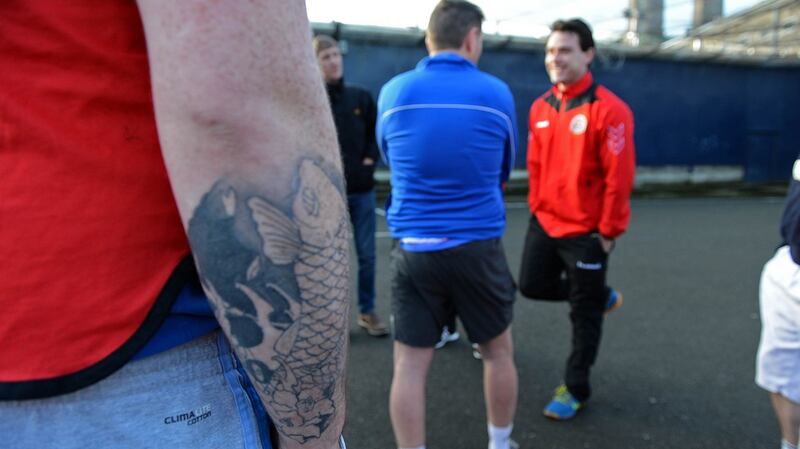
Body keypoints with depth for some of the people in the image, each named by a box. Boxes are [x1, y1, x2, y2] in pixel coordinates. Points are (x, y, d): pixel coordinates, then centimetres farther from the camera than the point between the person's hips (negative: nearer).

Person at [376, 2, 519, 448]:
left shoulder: (393, 92, -1)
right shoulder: (496, 93, -3)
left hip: (411, 249, 1)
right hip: (478, 247, 0)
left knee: (410, 364, 8)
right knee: (499, 352, 19)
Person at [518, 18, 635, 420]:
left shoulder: (608, 109, -15)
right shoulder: (540, 107, 5)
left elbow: (618, 177, -15)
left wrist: (609, 231, -13)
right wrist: (537, 207, 11)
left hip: (586, 230, -6)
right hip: (544, 222, 6)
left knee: (583, 313, 6)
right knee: (532, 285, 13)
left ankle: (574, 389, 25)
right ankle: (601, 296, 37)